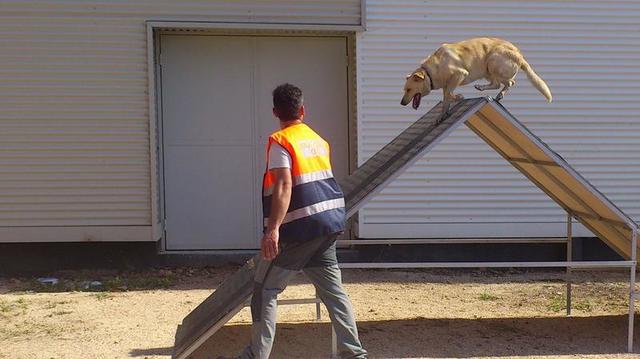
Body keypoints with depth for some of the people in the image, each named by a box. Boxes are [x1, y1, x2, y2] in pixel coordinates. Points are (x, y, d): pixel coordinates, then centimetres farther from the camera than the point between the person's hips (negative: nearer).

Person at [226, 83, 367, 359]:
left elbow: (284, 186, -20)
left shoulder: (279, 141, -7)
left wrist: (272, 229, -27)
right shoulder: (319, 140, 15)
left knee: (265, 289, 4)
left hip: (299, 227, -7)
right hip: (329, 223, 7)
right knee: (332, 288, 10)